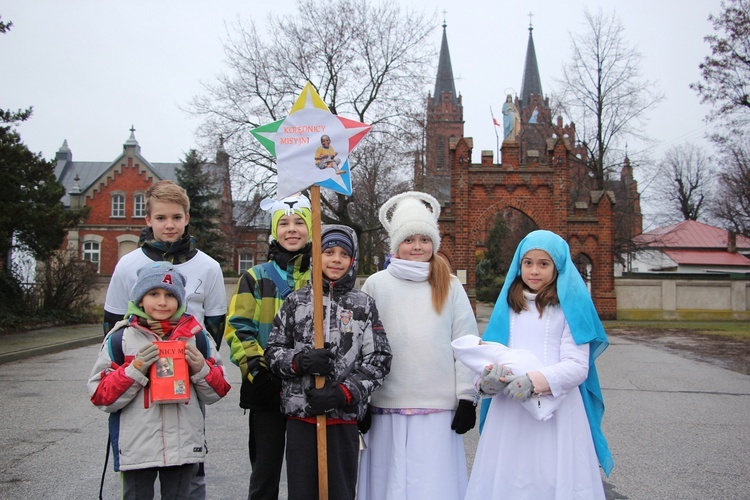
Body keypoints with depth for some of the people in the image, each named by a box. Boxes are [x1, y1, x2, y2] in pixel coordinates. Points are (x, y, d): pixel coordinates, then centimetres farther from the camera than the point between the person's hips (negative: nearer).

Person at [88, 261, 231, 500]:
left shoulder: (196, 335, 3)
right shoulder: (121, 339, -3)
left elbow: (216, 392, 7)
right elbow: (101, 396, -5)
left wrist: (201, 369, -12)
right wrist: (136, 369, -17)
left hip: (185, 446, 2)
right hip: (136, 450, -1)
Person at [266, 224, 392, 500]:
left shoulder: (364, 305, 5)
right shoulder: (297, 301, 7)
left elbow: (378, 361, 2)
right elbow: (273, 351, 8)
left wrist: (344, 393, -11)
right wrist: (300, 361, -13)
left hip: (344, 417, 0)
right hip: (300, 416, 1)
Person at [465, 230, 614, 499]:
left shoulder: (570, 306, -1)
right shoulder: (508, 304, 12)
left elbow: (577, 366, -8)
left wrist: (536, 380, -23)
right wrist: (489, 377, -14)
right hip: (508, 409, 3)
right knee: (505, 477, 8)